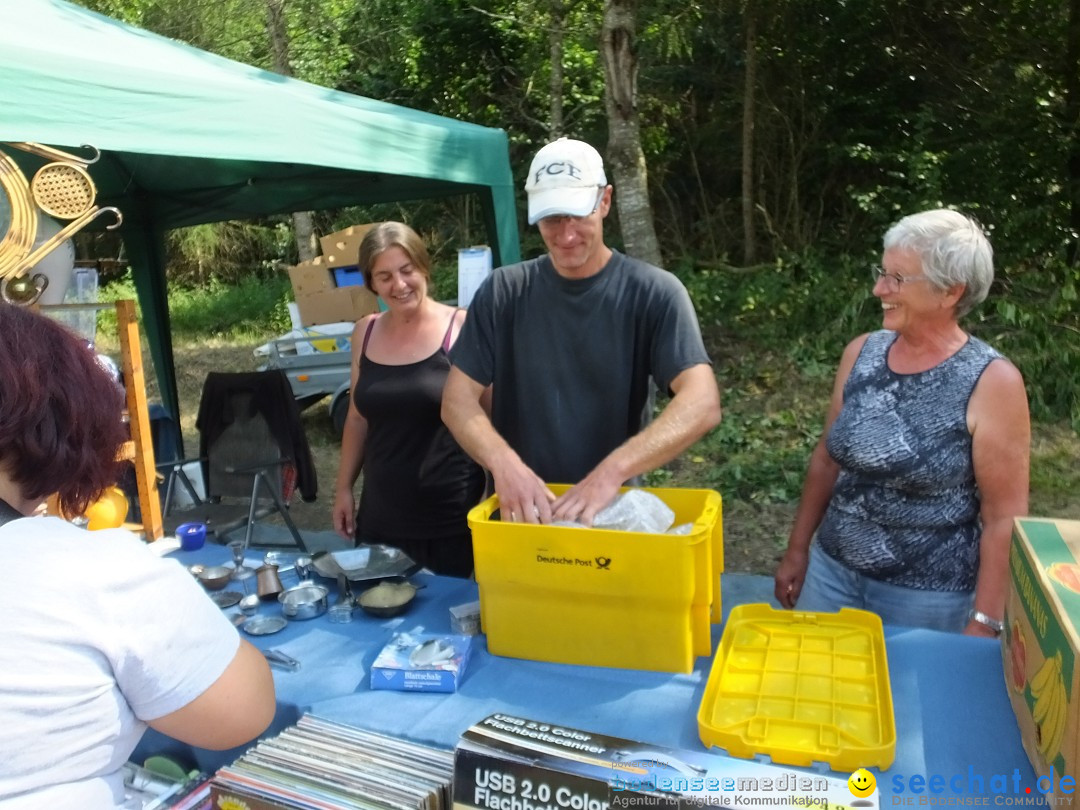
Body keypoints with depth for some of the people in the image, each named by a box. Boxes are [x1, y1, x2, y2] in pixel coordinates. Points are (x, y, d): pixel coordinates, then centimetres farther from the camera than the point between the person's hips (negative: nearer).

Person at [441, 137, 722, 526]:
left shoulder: (653, 293, -10)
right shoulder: (503, 292, -3)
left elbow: (702, 403, -20)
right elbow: (458, 399, -6)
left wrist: (612, 471, -32)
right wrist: (503, 463, -24)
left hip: (616, 509, -1)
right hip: (522, 511, 2)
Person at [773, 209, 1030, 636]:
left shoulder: (991, 383, -16)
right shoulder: (861, 353, -2)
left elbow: (1004, 518, -13)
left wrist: (983, 625, -12)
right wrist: (797, 549, 10)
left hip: (927, 597, -4)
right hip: (831, 571, 5)